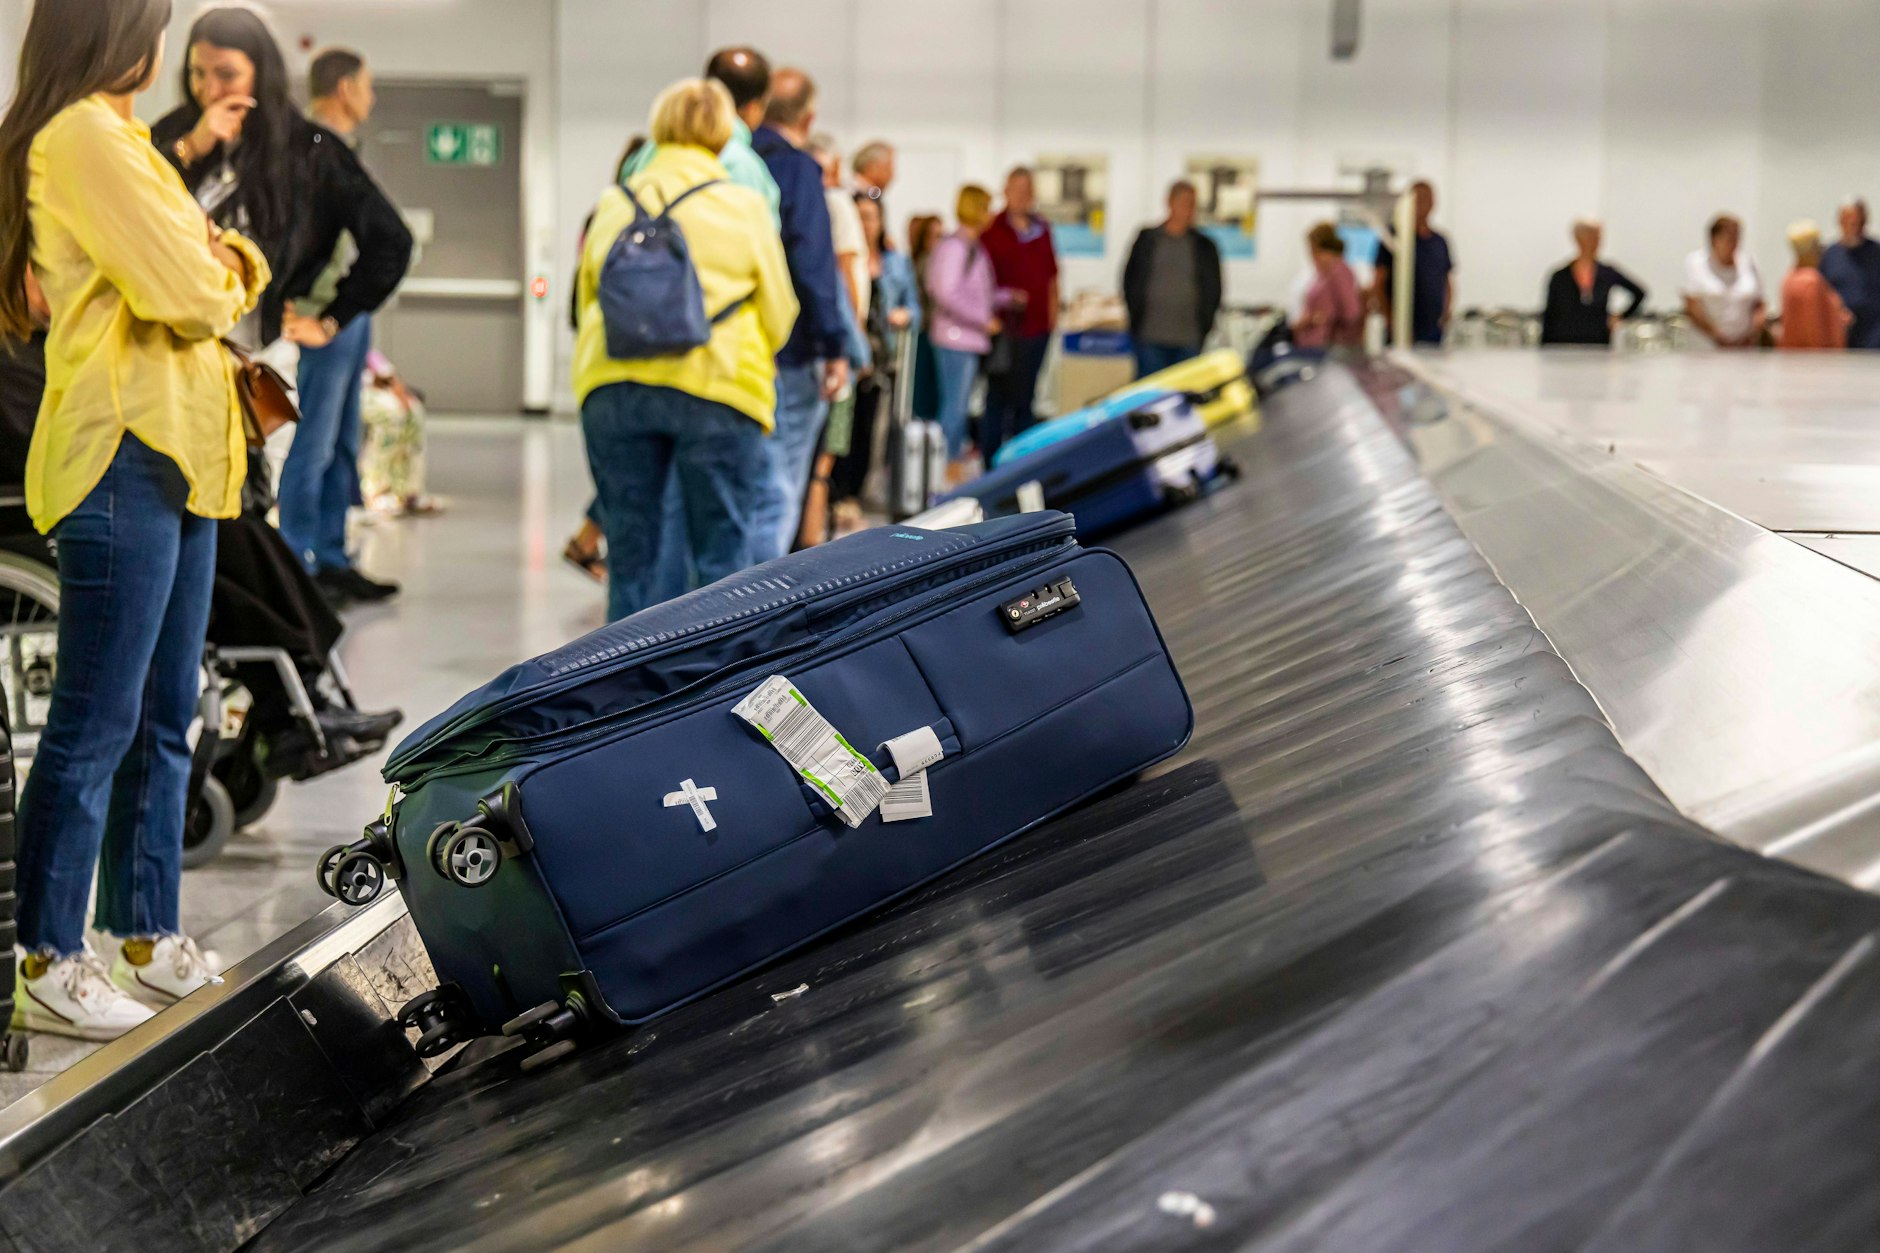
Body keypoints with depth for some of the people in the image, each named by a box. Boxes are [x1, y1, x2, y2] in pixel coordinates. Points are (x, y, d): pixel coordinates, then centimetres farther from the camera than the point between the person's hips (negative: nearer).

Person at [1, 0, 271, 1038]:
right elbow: (186, 292, -17)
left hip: (174, 456, 10)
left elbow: (226, 271, 16)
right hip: (124, 456, -10)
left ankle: (148, 939, 21)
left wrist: (222, 265, -5)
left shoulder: (113, 137, 20)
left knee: (163, 717, 13)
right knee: (97, 722, -7)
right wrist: (218, 272, 4)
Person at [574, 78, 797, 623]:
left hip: (614, 387, 3)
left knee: (629, 554, 10)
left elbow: (586, 297, 20)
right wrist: (752, 358, 28)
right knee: (723, 555, 2)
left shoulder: (613, 206, 13)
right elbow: (778, 311, 9)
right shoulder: (743, 207, 4)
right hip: (716, 389, -3)